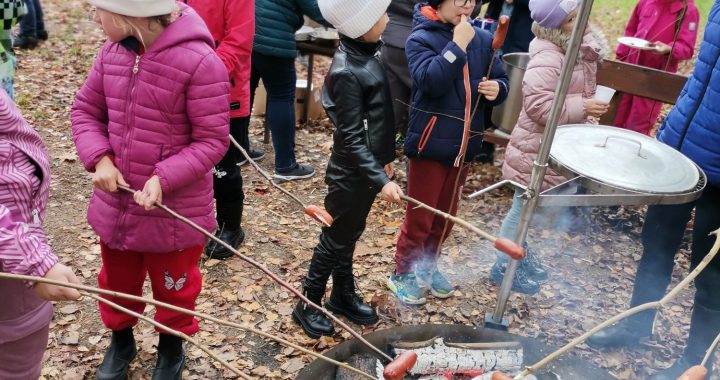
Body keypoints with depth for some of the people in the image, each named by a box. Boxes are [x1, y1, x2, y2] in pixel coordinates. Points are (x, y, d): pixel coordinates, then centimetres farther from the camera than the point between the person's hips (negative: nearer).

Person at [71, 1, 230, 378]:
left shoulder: (200, 62, -23)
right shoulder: (112, 51, -4)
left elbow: (212, 141, -19)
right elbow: (85, 110, 7)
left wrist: (164, 179, -29)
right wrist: (99, 159, -10)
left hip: (174, 209, -5)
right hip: (115, 202, 6)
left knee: (173, 287, 18)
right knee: (116, 281, 26)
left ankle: (171, 347, 46)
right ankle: (121, 339, 53)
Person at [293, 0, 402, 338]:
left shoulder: (366, 54, 3)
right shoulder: (346, 71, -25)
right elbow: (351, 138, -24)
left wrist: (384, 157, 20)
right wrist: (381, 179, -26)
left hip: (367, 166, 8)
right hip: (350, 173, -8)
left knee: (350, 235, 21)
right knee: (336, 238, 7)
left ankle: (343, 295, 38)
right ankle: (308, 304, 25)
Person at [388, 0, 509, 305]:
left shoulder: (482, 39, 4)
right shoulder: (421, 38, -10)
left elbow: (500, 80, 10)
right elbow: (430, 81, -26)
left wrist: (496, 88, -11)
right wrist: (458, 44, -24)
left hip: (464, 143, 6)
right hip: (430, 143, -5)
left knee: (445, 214, 18)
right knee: (419, 216, 4)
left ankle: (427, 266, 37)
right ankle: (403, 273, 23)